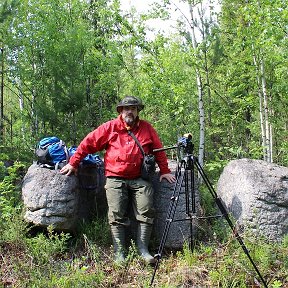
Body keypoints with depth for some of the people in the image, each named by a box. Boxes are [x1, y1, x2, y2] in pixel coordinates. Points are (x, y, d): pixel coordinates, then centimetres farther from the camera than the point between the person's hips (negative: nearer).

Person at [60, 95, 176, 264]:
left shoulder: (147, 128, 8)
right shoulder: (110, 127, 3)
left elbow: (159, 150, 12)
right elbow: (88, 143, 5)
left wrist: (165, 171, 6)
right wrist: (73, 163, 3)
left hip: (139, 179, 1)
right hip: (115, 178, -1)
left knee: (146, 211, -8)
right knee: (116, 214, -7)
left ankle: (143, 249, 2)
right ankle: (119, 252, -1)